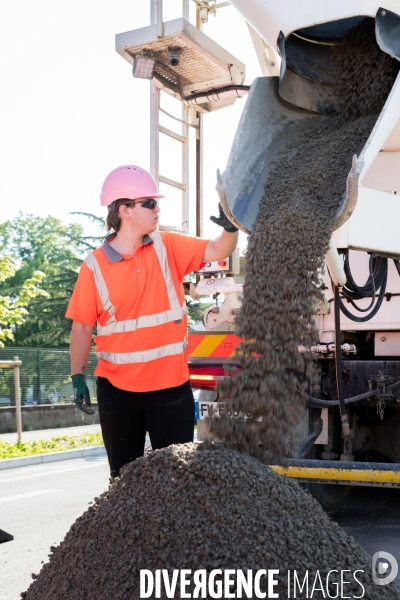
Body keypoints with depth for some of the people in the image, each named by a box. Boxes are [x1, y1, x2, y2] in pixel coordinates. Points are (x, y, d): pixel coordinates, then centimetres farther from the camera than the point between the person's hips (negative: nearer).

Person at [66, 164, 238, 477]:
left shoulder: (168, 247, -1)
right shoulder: (95, 266, -6)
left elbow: (217, 250, -8)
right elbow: (82, 326, 0)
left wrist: (230, 227, -29)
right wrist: (78, 378, -3)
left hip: (171, 385, 1)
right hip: (117, 388, 0)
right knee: (123, 474, 15)